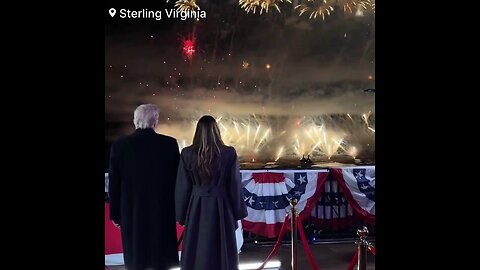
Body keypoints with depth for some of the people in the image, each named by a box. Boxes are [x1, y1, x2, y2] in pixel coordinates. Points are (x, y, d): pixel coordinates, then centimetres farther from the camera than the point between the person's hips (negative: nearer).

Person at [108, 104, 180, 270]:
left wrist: (115, 213, 9)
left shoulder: (120, 146, -5)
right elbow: (178, 178, -2)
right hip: (163, 211, 0)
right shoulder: (170, 144, -7)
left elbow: (114, 183, -1)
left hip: (131, 212, 0)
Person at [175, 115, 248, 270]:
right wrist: (238, 212, 8)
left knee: (196, 251, 11)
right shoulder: (229, 153, -9)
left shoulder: (187, 153, -6)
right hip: (221, 207, -1)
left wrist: (181, 215, 9)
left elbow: (182, 187, -1)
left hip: (196, 208, 1)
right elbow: (235, 185, -3)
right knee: (222, 250, 10)